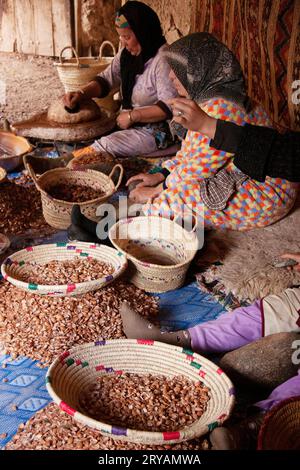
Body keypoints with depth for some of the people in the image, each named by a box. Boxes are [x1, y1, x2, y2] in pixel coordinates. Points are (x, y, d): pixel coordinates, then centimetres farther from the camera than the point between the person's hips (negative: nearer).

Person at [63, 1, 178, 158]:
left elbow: (169, 107, -24)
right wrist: (81, 93, -7)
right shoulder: (127, 53, 7)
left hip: (156, 132, -8)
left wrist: (132, 116, -19)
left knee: (104, 146, -25)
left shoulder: (163, 58, -18)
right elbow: (106, 79, 12)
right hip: (130, 125, 8)